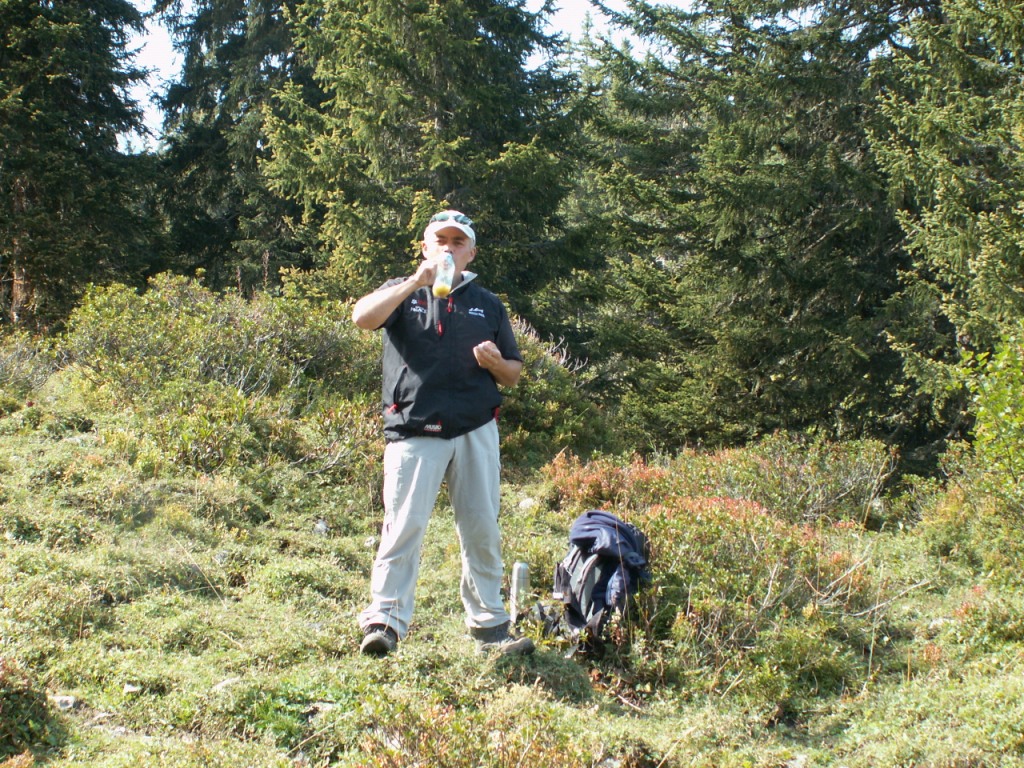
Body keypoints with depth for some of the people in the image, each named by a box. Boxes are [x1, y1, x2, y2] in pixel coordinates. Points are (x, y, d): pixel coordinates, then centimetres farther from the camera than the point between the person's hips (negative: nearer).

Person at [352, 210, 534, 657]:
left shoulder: (488, 305, 17)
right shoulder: (403, 293, 10)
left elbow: (514, 373, 18)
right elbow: (362, 318, -12)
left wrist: (496, 363, -5)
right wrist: (417, 281, -16)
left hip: (476, 432, 3)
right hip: (414, 431, -3)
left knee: (482, 531, 6)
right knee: (404, 526, -11)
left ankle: (489, 626, 15)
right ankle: (384, 621, -9)